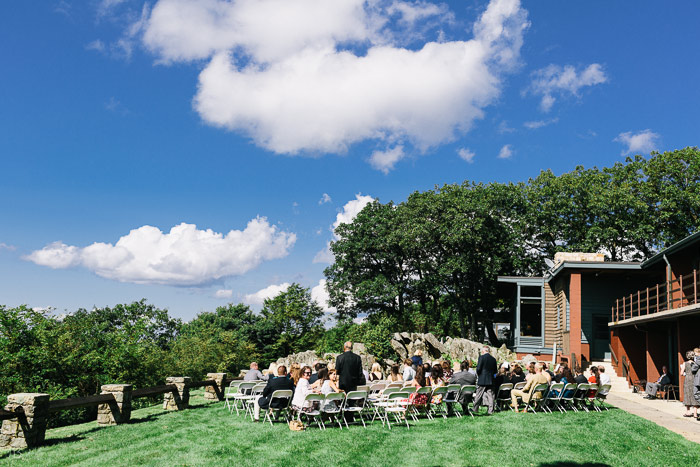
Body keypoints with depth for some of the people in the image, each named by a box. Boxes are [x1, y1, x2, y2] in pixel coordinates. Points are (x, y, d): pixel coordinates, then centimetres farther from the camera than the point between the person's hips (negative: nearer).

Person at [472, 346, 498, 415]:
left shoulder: (481, 357, -10)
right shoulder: (493, 359, 6)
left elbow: (478, 369, -13)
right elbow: (495, 371, 9)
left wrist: (478, 375, 5)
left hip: (482, 380, -4)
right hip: (491, 380, 4)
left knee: (479, 395, 5)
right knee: (490, 395, 6)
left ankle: (475, 409, 13)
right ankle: (490, 410, 5)